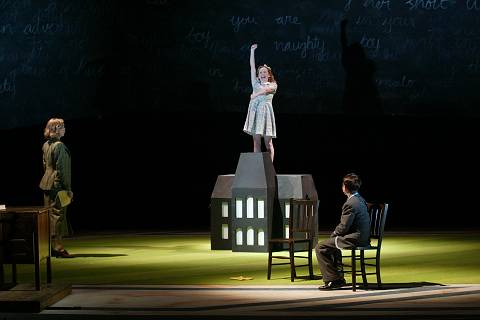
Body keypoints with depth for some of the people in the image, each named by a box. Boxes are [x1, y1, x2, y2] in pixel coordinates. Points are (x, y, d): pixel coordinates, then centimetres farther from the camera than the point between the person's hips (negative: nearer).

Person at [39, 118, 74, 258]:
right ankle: (58, 248, -5)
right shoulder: (59, 146, -16)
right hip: (57, 185, -9)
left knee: (51, 215, 12)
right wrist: (68, 188, -14)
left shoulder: (46, 145, 11)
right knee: (58, 215, -6)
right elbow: (61, 168, -18)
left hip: (47, 184, 9)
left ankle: (51, 247, 18)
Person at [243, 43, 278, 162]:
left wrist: (256, 94, -24)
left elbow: (267, 89, -12)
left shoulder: (273, 85, 12)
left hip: (265, 111, -3)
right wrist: (252, 51, 12)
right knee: (256, 142, -1)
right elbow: (252, 66, 15)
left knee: (268, 143, -3)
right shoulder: (256, 83, 19)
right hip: (254, 111, 3)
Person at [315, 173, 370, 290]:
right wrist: (335, 233, 13)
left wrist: (334, 234, 0)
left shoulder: (350, 203, -21)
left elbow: (343, 227, -20)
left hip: (354, 239, -10)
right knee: (330, 242, 32)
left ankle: (333, 279, -2)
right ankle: (338, 277, 31)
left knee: (320, 248, -5)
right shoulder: (360, 200, 11)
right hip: (363, 237, 10)